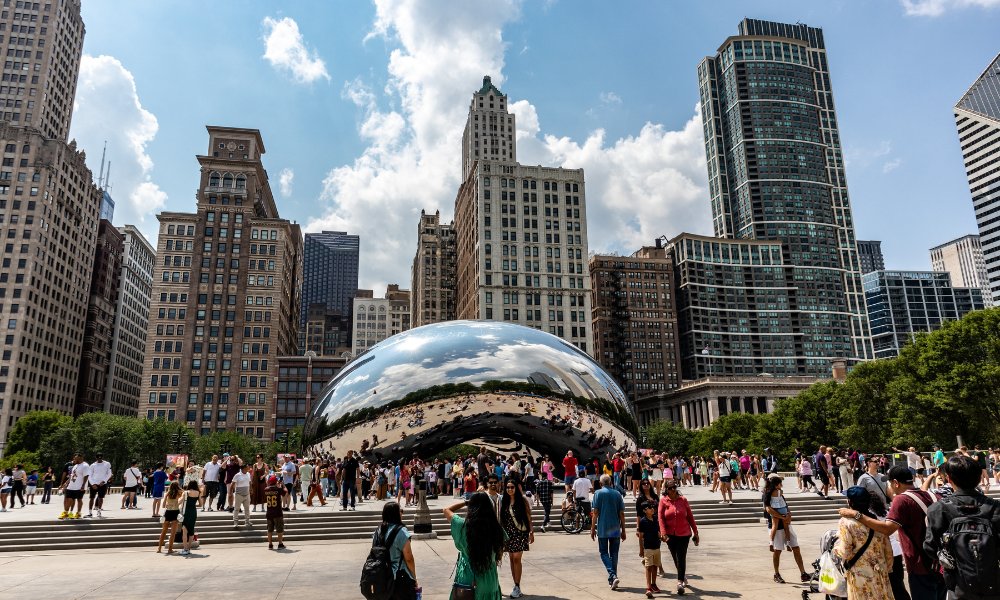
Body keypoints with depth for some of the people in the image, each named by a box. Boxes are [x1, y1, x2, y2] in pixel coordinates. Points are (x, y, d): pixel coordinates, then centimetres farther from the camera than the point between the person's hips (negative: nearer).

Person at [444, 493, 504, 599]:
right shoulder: (496, 528, -10)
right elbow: (500, 555, 2)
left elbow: (446, 510, 2)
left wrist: (465, 502, 9)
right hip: (489, 579, 2)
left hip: (468, 578, -2)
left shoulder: (463, 525, -14)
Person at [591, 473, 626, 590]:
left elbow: (595, 513, -8)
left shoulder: (599, 493, -5)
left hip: (603, 529, -3)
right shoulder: (617, 494, 4)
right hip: (615, 529, 3)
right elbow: (621, 514, 4)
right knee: (614, 554, 13)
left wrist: (593, 529, -1)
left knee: (604, 553, 6)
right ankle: (612, 580, 16)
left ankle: (613, 576, -13)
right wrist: (623, 530, 11)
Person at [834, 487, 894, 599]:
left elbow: (844, 553, -17)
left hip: (860, 576, -5)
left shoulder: (846, 522, -16)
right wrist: (887, 569, 20)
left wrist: (836, 546, 3)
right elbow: (888, 551, 7)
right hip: (880, 573, 5)